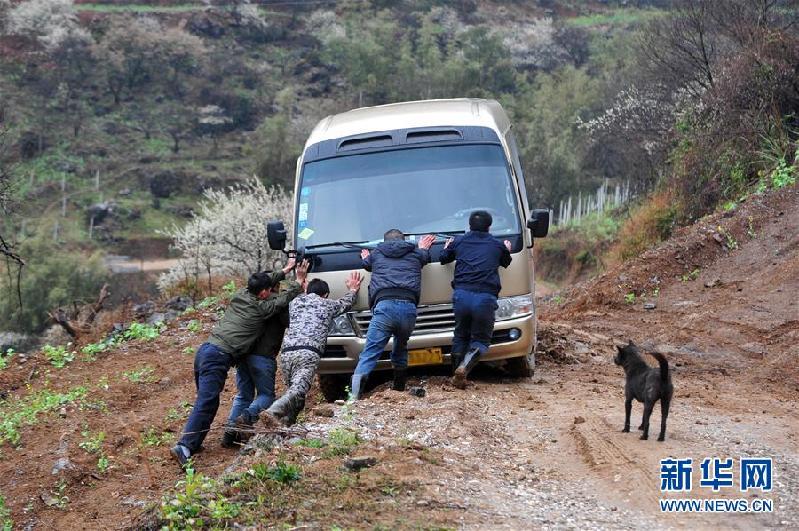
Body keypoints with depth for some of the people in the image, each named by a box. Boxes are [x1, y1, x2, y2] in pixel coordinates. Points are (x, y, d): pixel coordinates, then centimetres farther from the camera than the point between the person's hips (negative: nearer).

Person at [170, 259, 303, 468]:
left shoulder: (240, 295, 15)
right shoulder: (261, 308, -3)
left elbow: (261, 282, 35)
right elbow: (285, 298, 13)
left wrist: (285, 271, 43)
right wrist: (299, 282, 31)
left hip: (205, 349, 9)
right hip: (218, 357, -9)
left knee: (206, 401, 15)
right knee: (206, 403, -13)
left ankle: (193, 443, 14)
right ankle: (185, 446, -23)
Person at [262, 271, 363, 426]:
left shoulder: (294, 302, 25)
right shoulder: (329, 304, 20)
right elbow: (347, 302, 42)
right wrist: (353, 289, 62)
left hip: (286, 352, 4)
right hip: (309, 353, -4)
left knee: (293, 390, 12)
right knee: (297, 392, -18)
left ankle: (286, 422, -8)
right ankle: (273, 412, -42)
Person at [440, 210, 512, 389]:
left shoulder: (458, 242, 15)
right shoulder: (497, 245, 13)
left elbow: (443, 259, 30)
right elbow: (506, 263, 33)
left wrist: (447, 247, 51)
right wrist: (507, 251, 54)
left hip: (461, 295, 2)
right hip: (485, 298, -2)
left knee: (461, 336, 19)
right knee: (481, 339, 9)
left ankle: (457, 377, 11)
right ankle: (464, 368, -17)